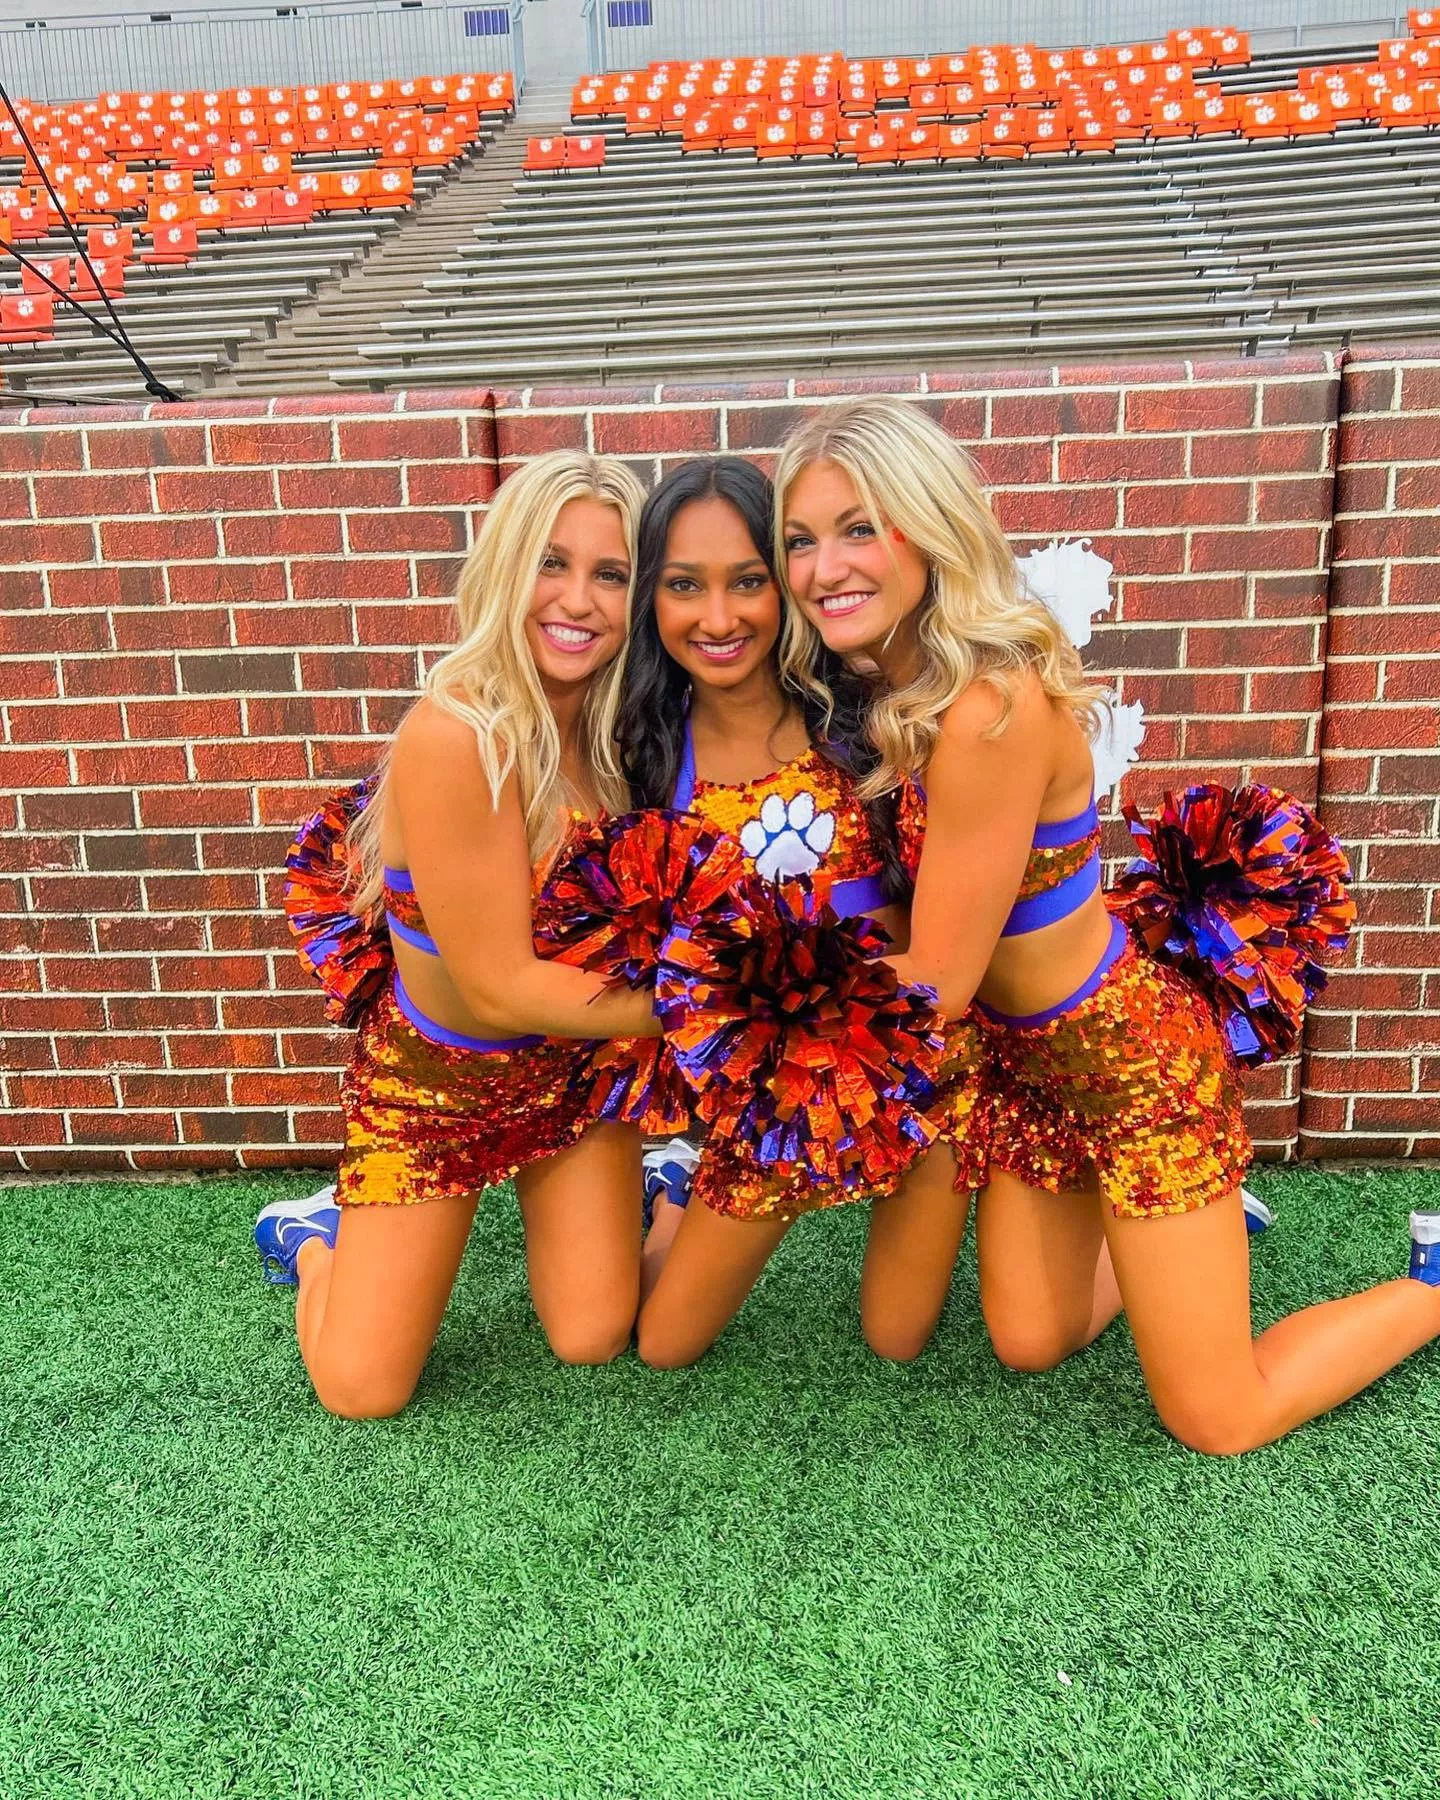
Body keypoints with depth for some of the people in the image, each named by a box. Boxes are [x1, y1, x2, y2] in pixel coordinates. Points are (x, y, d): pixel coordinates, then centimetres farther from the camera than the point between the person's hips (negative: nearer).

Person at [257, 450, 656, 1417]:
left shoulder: (618, 727, -11)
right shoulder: (454, 736, -29)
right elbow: (501, 984, -26)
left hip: (576, 1057, 4)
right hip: (439, 1074, -4)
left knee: (595, 1339, 5)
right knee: (364, 1390, 3)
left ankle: (644, 1188, 35)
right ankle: (317, 1238, 33)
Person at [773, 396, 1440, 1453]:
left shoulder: (990, 710, -31)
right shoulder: (898, 686, -6)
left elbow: (936, 983, -23)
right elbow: (901, 900, 3)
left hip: (1134, 1059, -7)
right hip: (1028, 1056, 7)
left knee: (1221, 1422, 8)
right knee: (1029, 1345, 20)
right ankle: (1197, 1218, 42)